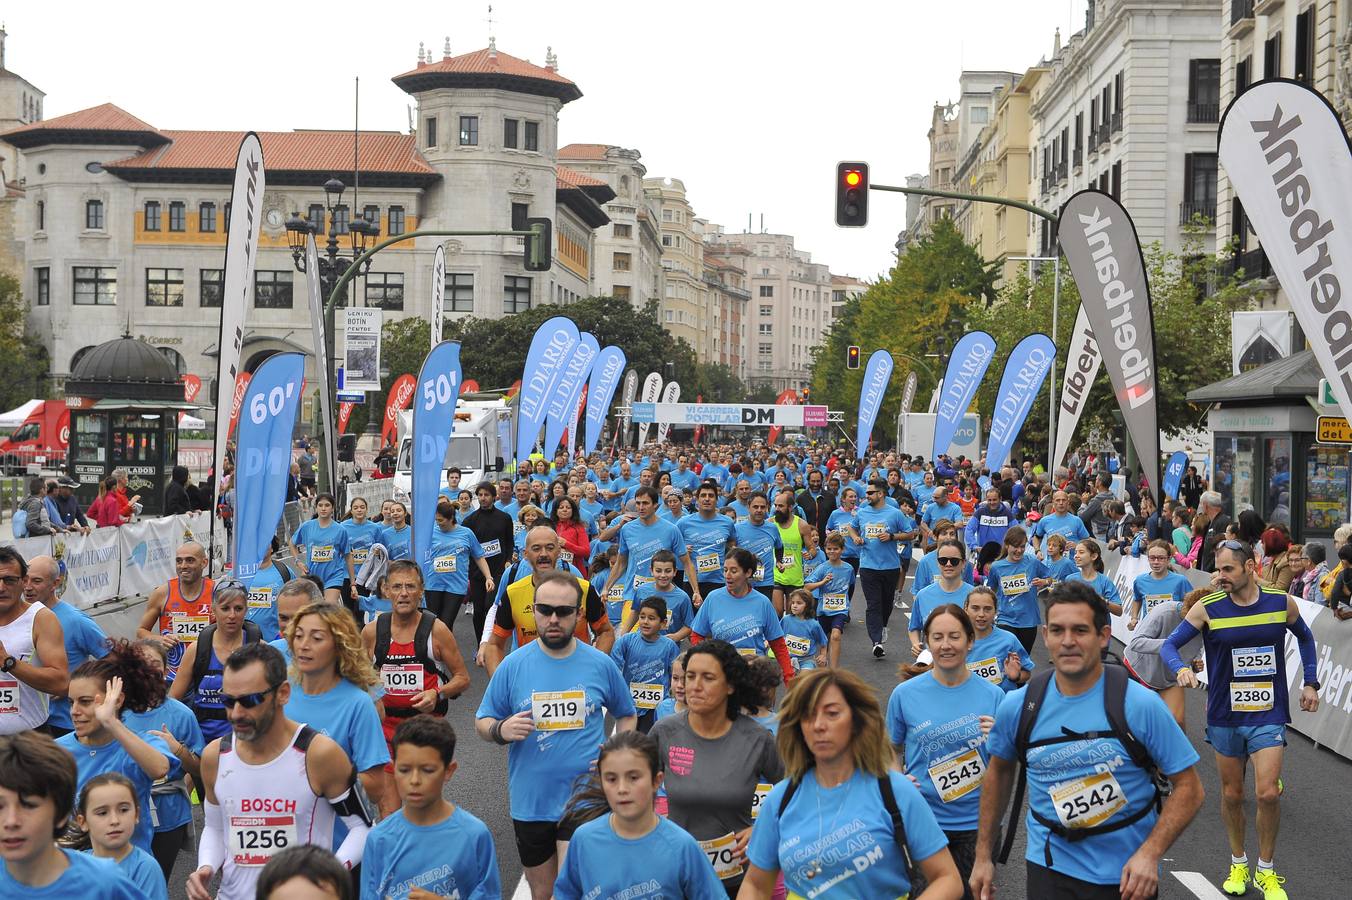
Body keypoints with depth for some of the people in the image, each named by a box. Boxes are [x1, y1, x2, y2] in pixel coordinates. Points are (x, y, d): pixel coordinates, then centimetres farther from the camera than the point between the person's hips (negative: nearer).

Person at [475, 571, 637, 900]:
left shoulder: (601, 664, -2)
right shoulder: (513, 665, -4)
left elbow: (627, 715, 12)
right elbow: (482, 722, 2)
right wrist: (500, 730, -20)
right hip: (530, 802, 2)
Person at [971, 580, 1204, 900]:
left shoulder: (1140, 705, -14)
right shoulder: (1017, 706, -6)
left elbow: (1188, 787, -10)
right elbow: (999, 771, 10)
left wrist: (1149, 854, -22)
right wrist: (983, 856, 10)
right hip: (1050, 869, 1)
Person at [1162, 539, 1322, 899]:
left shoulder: (1282, 603, -4)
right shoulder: (1207, 608, -9)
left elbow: (1304, 637, 16)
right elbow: (1169, 645, -7)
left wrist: (1310, 683, 11)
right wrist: (1181, 668, -28)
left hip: (1268, 714, 0)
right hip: (1225, 716, 1)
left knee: (1268, 793, -10)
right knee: (1231, 794, 11)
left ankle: (1266, 871, 10)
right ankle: (1238, 864, 32)